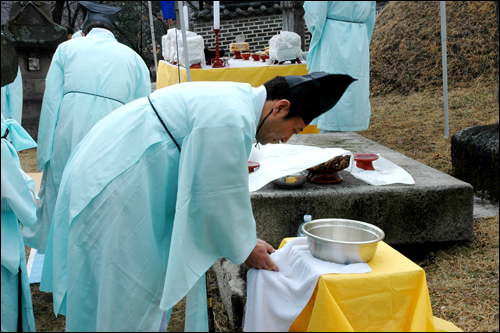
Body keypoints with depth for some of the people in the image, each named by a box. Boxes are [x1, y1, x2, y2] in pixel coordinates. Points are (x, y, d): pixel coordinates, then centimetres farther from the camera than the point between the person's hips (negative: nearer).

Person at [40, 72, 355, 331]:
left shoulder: (238, 98, 8)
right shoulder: (229, 120, -26)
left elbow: (224, 183, 16)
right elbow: (217, 196, -19)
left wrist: (245, 237, 17)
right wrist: (244, 247, -3)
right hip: (110, 194, -10)